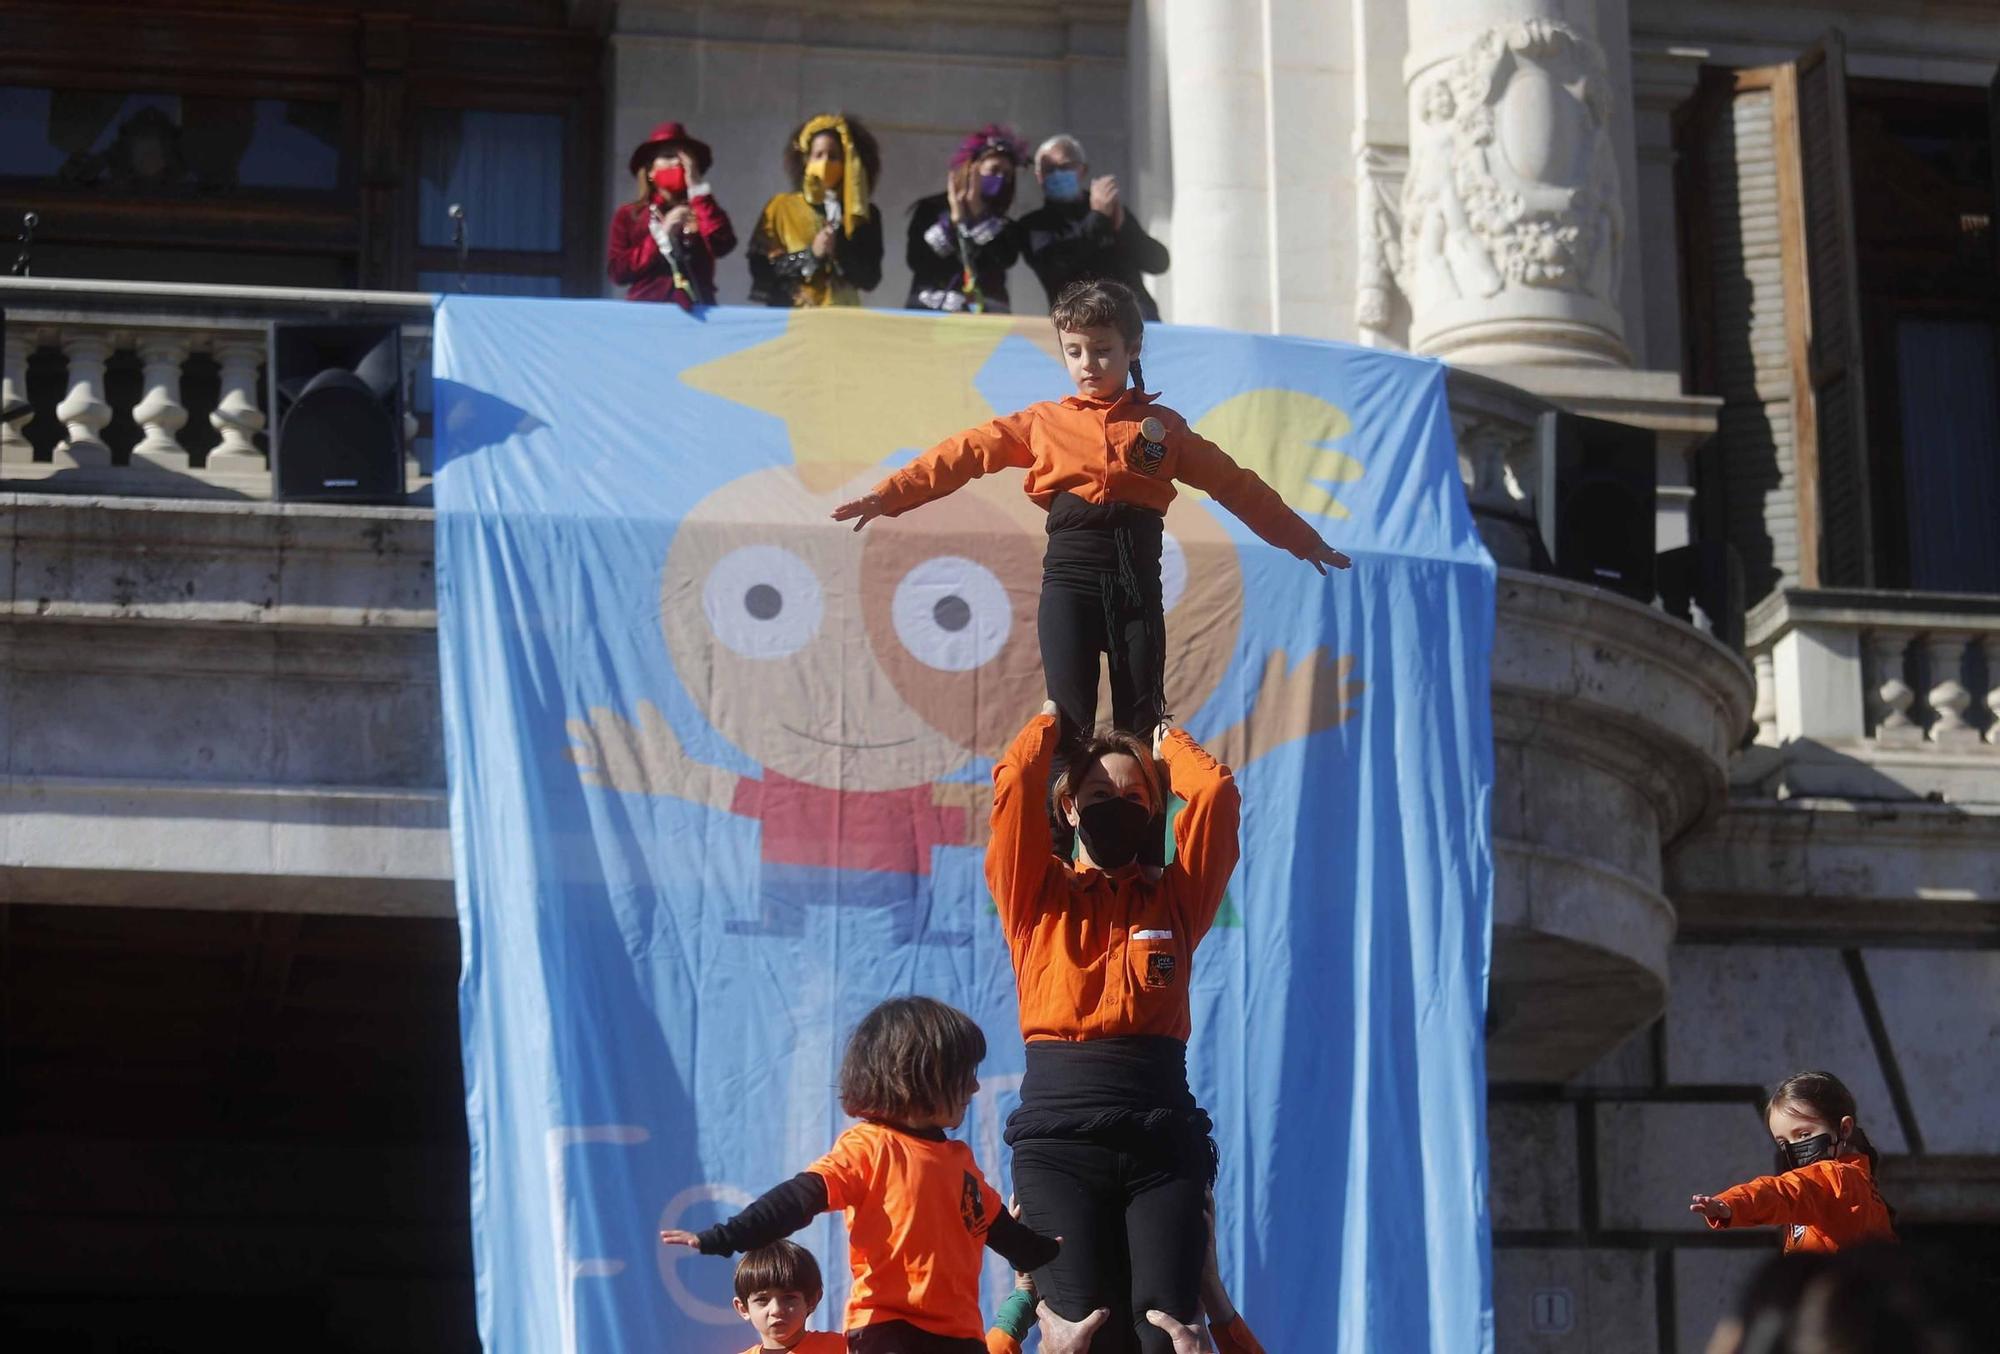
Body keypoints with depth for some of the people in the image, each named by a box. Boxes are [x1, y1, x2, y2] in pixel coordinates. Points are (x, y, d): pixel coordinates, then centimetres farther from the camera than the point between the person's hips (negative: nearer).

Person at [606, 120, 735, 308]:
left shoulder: (702, 210, 12)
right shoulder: (629, 215, 10)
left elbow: (722, 244, -10)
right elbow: (618, 271, -1)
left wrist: (698, 189, -5)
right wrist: (662, 234, -8)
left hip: (695, 311, 0)